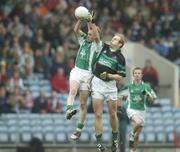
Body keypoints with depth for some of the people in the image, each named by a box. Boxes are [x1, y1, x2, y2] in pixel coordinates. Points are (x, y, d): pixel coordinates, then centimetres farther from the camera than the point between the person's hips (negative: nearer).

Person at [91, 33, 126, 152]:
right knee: (98, 114, -3)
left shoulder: (120, 58, -3)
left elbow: (120, 77, -4)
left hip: (110, 85, -1)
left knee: (113, 114, 7)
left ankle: (115, 139, 25)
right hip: (97, 84, 1)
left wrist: (108, 75, -16)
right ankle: (99, 142, -2)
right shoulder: (103, 47, 6)